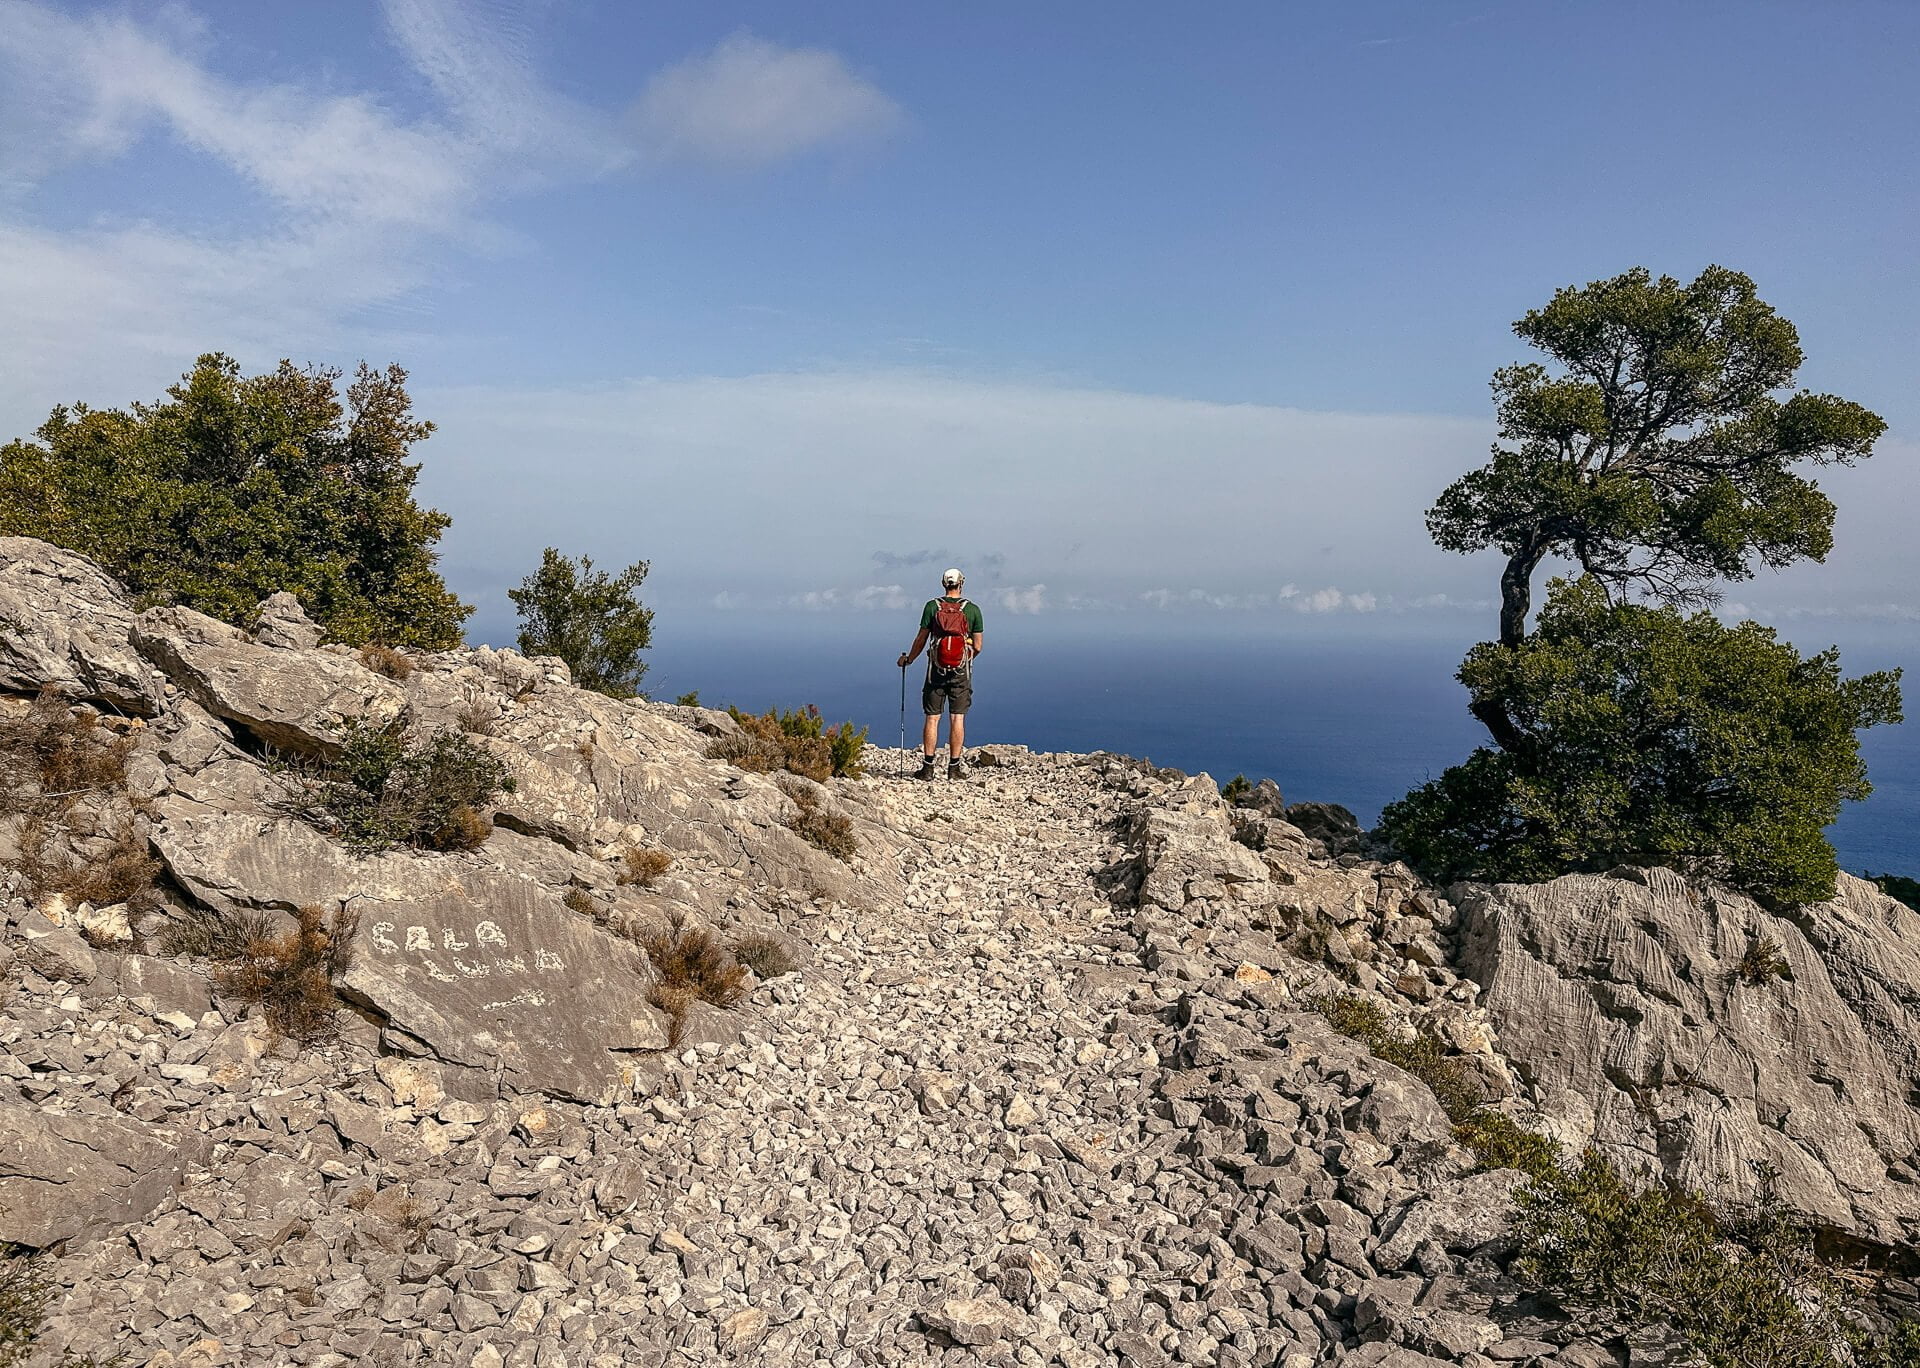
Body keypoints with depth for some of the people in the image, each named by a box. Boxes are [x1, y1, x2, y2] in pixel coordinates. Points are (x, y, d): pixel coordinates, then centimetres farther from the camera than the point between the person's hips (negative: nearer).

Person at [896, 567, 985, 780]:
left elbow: (921, 640, 0)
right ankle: (954, 767, 5)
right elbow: (977, 646, 0)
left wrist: (908, 659, 17)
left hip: (937, 669, 0)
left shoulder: (932, 606, -1)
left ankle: (928, 767, 4)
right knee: (957, 718, 4)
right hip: (961, 670, 0)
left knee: (932, 718, 4)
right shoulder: (973, 609, -1)